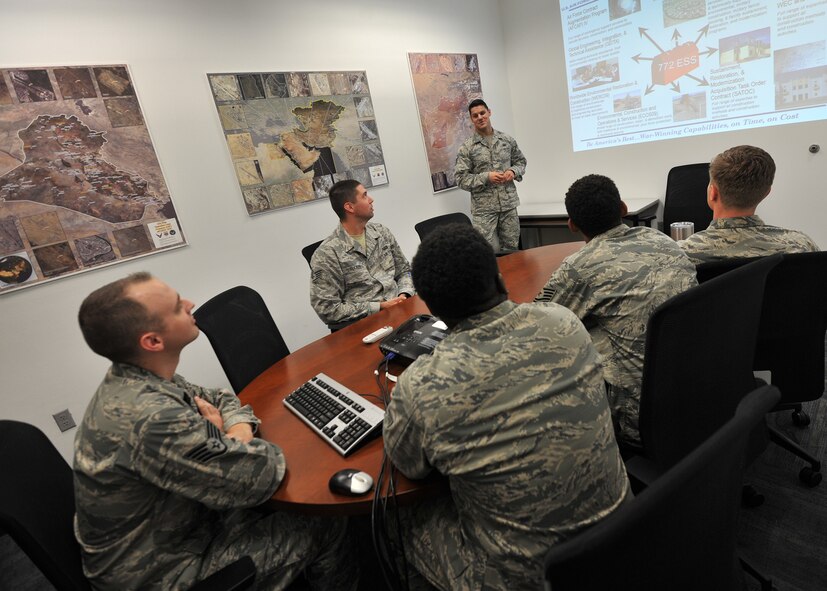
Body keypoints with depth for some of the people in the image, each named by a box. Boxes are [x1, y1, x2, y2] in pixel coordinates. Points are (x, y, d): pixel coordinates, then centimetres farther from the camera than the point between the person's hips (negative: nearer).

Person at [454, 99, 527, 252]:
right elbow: (461, 178, -7)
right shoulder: (466, 148, -3)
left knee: (511, 249, 11)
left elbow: (521, 161, 18)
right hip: (484, 208, -3)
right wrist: (486, 177, -18)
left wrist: (513, 171, -5)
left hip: (509, 204, 3)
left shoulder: (507, 140, 7)